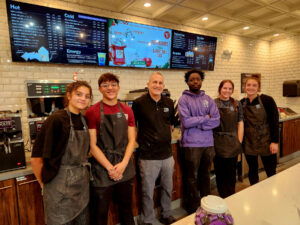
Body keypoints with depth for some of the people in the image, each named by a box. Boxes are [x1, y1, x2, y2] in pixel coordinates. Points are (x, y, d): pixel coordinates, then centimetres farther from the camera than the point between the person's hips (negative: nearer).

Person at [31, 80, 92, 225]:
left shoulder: (83, 120, 4)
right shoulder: (56, 120, -17)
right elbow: (36, 158, -16)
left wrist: (83, 170, 13)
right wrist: (44, 183, -4)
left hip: (82, 183, 7)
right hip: (61, 186, -6)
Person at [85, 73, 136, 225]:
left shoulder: (127, 111, 4)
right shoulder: (92, 112, -8)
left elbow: (131, 140, 2)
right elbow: (92, 145, -10)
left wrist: (123, 164, -10)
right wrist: (110, 168, -14)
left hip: (125, 170, 4)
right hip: (102, 170, -3)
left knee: (127, 209, 20)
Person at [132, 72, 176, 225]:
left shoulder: (169, 103, 5)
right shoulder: (139, 103, -10)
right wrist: (140, 140, -4)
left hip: (167, 154, 5)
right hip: (148, 156, -5)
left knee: (168, 188, 21)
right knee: (148, 192, 10)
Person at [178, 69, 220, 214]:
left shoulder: (208, 99, 8)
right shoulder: (183, 100, -5)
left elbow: (216, 120, -2)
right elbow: (186, 122, -18)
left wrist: (198, 124, -13)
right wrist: (206, 117, -8)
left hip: (208, 143, 5)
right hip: (191, 144, -4)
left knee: (205, 175, 18)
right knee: (192, 178, 8)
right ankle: (194, 208, 26)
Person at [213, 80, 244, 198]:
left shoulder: (237, 104, 7)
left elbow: (240, 124, 7)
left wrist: (239, 142, 0)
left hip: (233, 144, 2)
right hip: (218, 144, -1)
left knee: (231, 173, 11)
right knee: (220, 173, 9)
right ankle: (223, 199, 26)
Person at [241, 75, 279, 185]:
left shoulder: (267, 100, -9)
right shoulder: (242, 103, 2)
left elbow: (275, 122, -10)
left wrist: (275, 142, -13)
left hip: (266, 142, -3)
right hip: (249, 143, 3)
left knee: (271, 172, 8)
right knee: (252, 170, 14)